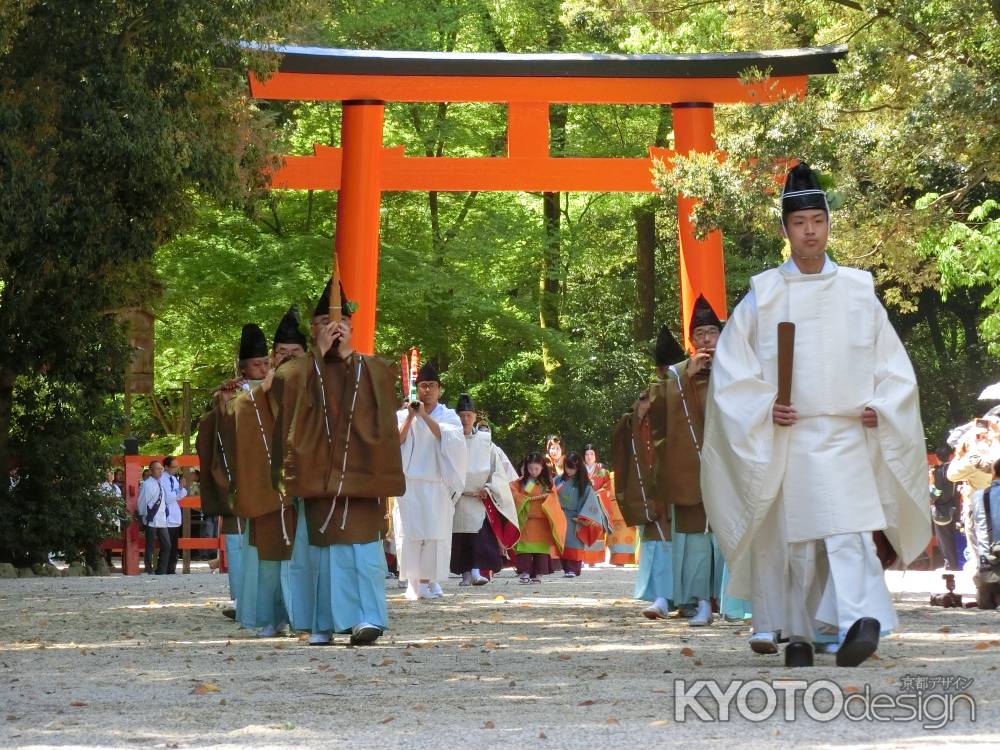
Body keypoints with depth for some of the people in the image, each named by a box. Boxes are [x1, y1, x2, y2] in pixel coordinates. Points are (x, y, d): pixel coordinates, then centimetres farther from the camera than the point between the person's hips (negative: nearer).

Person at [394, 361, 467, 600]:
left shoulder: (448, 416, 10)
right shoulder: (402, 415, 11)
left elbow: (448, 438, -9)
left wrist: (424, 416, -16)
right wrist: (410, 418, -10)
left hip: (436, 484, 0)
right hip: (408, 484, 0)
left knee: (435, 533, -5)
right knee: (409, 532, -7)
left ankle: (430, 579, 3)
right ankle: (413, 582, -5)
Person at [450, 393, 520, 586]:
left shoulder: (485, 441, 5)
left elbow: (499, 469, 6)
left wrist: (488, 488, -6)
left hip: (481, 498, 0)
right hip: (457, 499, 0)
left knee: (480, 534, -14)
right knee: (460, 538, 0)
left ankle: (476, 572, -22)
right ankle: (466, 574, 7)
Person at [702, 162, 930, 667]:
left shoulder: (858, 291, 8)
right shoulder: (762, 295, 5)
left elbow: (893, 364, 13)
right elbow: (729, 366, 5)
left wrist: (881, 408, -4)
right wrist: (763, 409, -9)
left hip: (846, 438, 0)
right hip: (785, 439, 0)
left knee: (848, 533, -16)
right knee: (792, 540, 2)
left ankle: (859, 622, -28)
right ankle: (797, 636, 13)